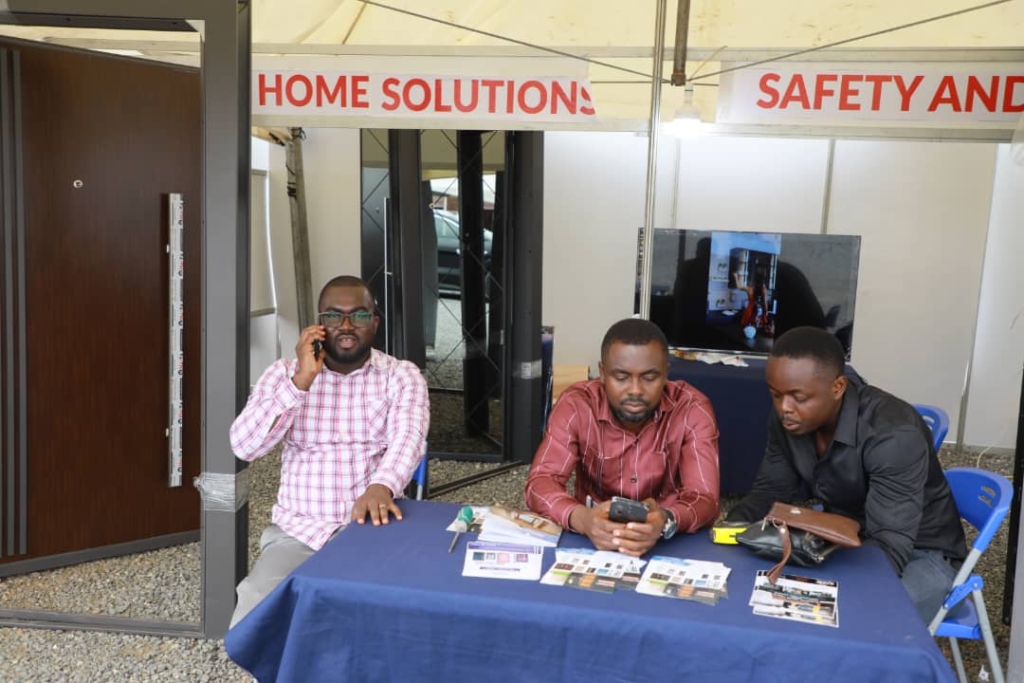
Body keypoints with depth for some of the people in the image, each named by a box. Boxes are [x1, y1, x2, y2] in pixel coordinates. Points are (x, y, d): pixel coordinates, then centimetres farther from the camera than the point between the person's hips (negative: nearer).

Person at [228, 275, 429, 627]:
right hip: (299, 530, 1)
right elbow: (244, 446, -9)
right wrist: (301, 381, -17)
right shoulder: (284, 372, 4)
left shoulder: (402, 376, 1)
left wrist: (381, 486, -40)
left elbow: (408, 438, -18)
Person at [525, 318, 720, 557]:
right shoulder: (576, 405, -12)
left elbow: (705, 498, -20)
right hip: (592, 538, -1)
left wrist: (666, 521, -42)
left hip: (670, 543, 1)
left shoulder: (693, 409, -13)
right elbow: (540, 483, -19)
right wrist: (583, 519, -40)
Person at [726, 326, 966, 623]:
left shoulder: (893, 434, -32)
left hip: (919, 553, -6)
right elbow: (770, 491, -1)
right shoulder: (787, 420, -12)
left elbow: (890, 549, -36)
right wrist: (732, 527, -23)